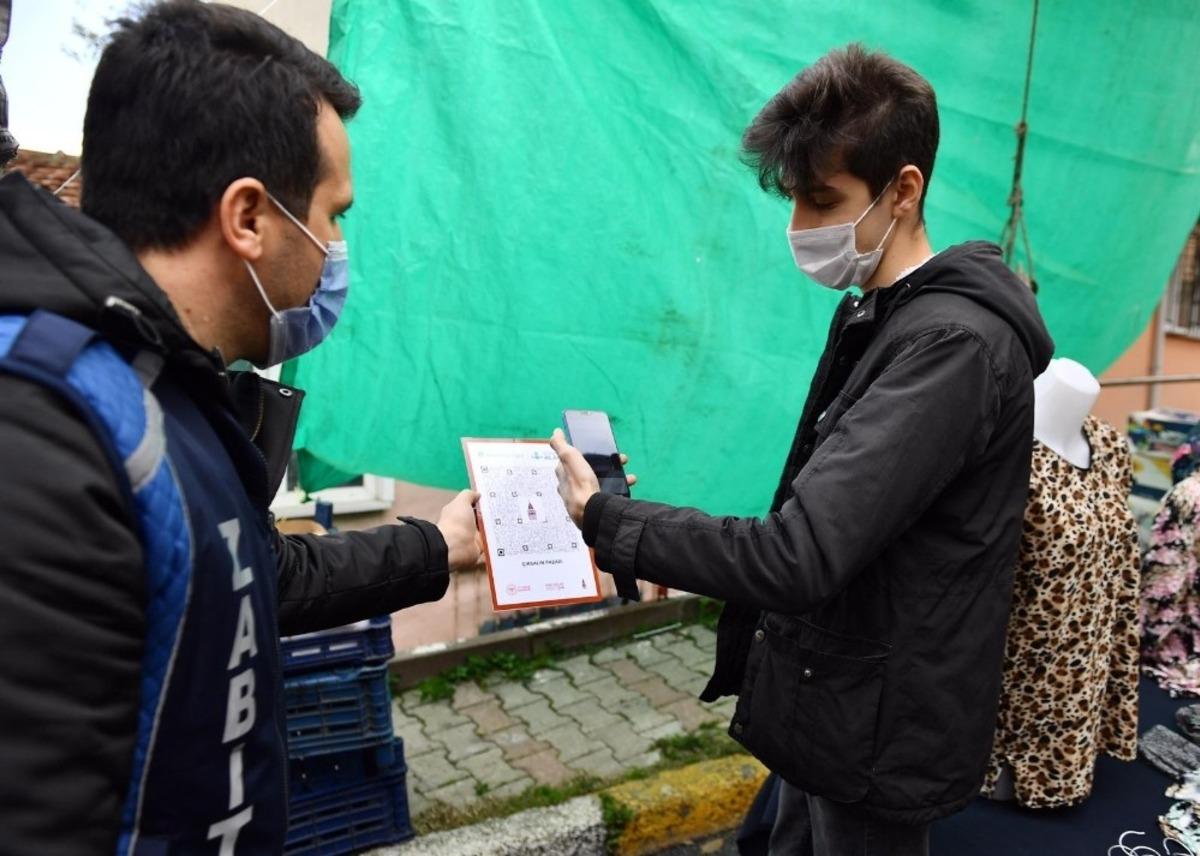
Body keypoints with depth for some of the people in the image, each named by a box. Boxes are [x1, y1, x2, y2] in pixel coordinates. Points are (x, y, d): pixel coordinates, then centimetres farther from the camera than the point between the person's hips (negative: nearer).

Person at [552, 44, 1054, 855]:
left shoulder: (953, 342, -26)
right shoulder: (876, 315, 5)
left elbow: (795, 558, -32)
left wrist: (602, 516, -22)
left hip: (877, 726, -8)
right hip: (833, 696, 8)